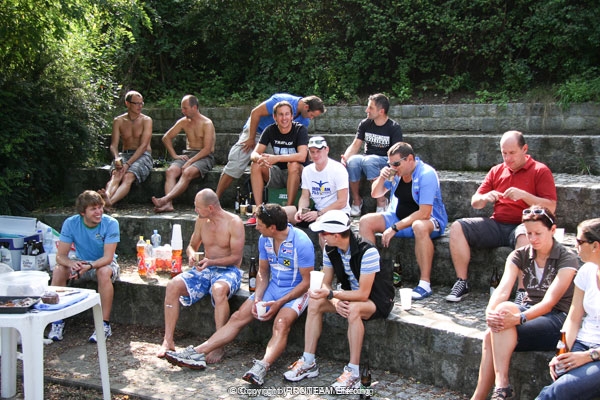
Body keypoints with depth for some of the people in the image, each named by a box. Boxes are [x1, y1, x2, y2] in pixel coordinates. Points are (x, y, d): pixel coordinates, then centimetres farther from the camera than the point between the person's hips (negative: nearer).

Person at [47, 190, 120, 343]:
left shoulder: (110, 223, -21)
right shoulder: (70, 223, -14)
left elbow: (108, 257, -26)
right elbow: (60, 256, -17)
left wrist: (89, 266, -45)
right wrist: (72, 264, -41)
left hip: (104, 263, -2)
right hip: (80, 262, 3)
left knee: (104, 272, -37)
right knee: (58, 270, -26)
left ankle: (105, 324, -28)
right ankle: (57, 321, -15)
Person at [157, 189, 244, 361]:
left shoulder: (234, 222, -11)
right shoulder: (201, 221, 8)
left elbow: (236, 256, -13)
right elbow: (192, 245, 19)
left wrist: (211, 261, -25)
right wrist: (192, 256, -6)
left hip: (229, 270, -6)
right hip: (205, 269, 6)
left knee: (219, 289, -41)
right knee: (173, 285, -19)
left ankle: (219, 346, -35)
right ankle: (168, 340, -15)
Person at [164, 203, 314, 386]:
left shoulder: (301, 242, -21)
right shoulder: (265, 239, 0)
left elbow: (307, 281, -17)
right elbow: (263, 272, 10)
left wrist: (279, 303, -22)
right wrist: (257, 297, -8)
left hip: (296, 292, -6)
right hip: (272, 288, 6)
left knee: (281, 323, -33)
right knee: (238, 317, -5)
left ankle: (262, 366, -50)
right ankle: (197, 353, -8)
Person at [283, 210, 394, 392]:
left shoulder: (368, 252, -29)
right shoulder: (330, 250, -7)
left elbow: (363, 294, -29)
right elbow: (326, 283, -2)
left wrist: (331, 294, -35)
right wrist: (336, 302, -24)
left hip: (378, 300, -7)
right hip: (350, 295, 7)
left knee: (353, 309, -37)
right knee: (314, 303, -11)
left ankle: (353, 372, -30)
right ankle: (308, 362, -7)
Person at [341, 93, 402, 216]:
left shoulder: (394, 127, -5)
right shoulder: (365, 124, 8)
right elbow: (355, 145, 3)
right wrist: (345, 157, -18)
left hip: (385, 160, -4)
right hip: (367, 158, 4)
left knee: (368, 160, -38)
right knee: (352, 161, -31)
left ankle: (381, 200, -24)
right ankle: (356, 200, -14)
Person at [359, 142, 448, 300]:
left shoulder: (427, 174, -22)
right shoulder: (396, 172, -3)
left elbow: (424, 213, -29)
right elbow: (375, 194, 11)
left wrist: (395, 228, -28)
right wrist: (382, 179, -11)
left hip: (429, 220, -7)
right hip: (398, 217, 7)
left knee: (420, 226, -41)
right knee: (365, 221, -10)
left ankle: (425, 284, -36)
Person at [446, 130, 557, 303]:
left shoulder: (540, 171, 1)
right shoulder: (497, 171, 15)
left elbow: (550, 207, -8)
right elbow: (474, 203, 15)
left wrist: (523, 195, -20)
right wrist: (485, 198, -9)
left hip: (522, 226, -5)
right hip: (496, 225, 5)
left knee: (525, 235, -40)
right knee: (457, 227, -16)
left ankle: (522, 291, -32)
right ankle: (462, 283, -15)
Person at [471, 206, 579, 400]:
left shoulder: (567, 259, -8)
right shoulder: (520, 256, 6)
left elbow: (549, 301, -21)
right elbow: (503, 289, -11)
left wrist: (519, 318, -38)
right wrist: (490, 312, -33)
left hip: (557, 320, -4)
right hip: (529, 312, 5)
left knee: (505, 308, -32)